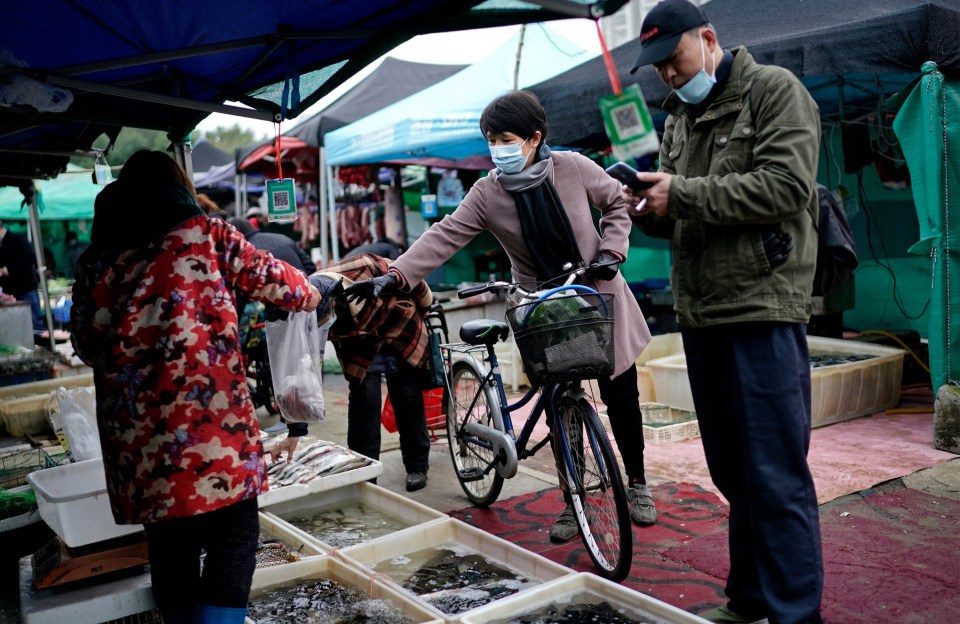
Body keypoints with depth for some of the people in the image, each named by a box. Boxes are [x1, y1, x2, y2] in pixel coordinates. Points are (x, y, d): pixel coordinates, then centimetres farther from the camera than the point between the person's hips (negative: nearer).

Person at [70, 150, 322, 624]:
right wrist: (311, 293, 34)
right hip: (210, 421, -4)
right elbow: (277, 283, 13)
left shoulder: (97, 256, 14)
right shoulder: (204, 233, 4)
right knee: (232, 538, 5)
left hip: (135, 432, 5)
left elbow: (85, 342, 21)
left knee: (170, 547, 16)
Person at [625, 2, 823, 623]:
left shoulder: (774, 90, -3)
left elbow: (786, 186, -17)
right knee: (733, 472, 15)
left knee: (778, 477, -4)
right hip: (700, 312, 7)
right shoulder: (679, 117, 18)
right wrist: (646, 207, -3)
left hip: (763, 307, -7)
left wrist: (683, 193, -17)